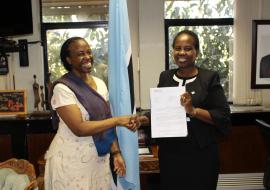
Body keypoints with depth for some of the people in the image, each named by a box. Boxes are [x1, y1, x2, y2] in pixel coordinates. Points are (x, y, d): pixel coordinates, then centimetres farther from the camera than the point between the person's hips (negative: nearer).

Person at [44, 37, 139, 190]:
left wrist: (116, 153, 2)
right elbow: (79, 128, -23)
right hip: (72, 161, -5)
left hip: (99, 159, 6)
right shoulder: (62, 88, -16)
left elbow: (107, 123, 8)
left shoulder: (100, 84, 4)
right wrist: (118, 120, -20)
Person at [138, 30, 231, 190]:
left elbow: (223, 116, -10)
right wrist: (144, 119, -8)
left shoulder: (209, 78, -6)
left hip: (200, 153, -3)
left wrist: (193, 110, -22)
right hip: (169, 151, 4)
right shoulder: (165, 77, 6)